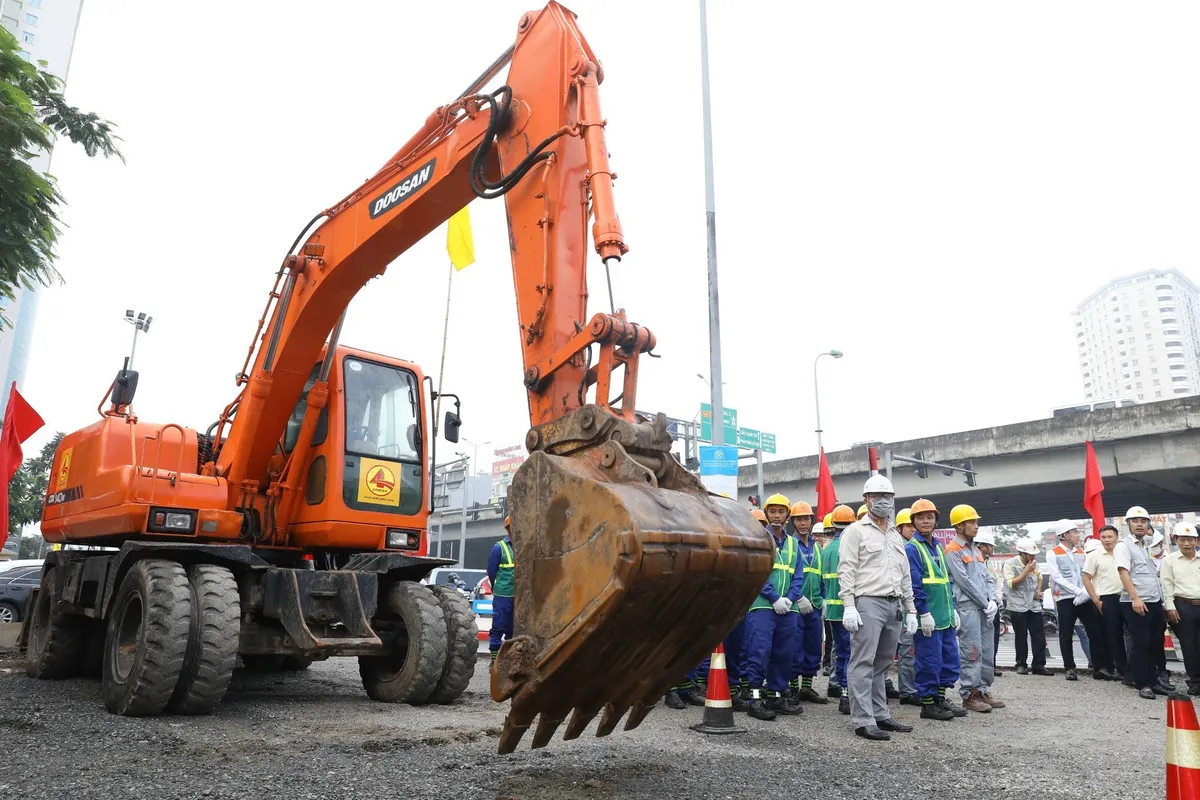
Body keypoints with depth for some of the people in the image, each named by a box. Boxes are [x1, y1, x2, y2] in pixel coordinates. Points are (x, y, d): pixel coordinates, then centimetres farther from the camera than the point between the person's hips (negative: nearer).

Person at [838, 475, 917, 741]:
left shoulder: (896, 537, 21)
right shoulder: (856, 531, -1)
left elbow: (905, 577, 23)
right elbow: (846, 571, -9)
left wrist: (910, 609, 17)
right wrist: (849, 606, -17)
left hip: (894, 606, 7)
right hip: (868, 603, -7)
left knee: (882, 664, 12)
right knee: (863, 663, -7)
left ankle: (880, 715, 20)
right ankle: (863, 721, -6)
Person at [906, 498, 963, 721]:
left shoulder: (938, 548, 15)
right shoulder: (912, 549, -10)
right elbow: (914, 584, -16)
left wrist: (953, 609, 17)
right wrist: (924, 613, -19)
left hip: (945, 617, 8)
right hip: (928, 618, -8)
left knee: (950, 658, 13)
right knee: (929, 661, -2)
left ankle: (940, 698, 26)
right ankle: (927, 704, 10)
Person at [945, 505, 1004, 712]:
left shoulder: (976, 551, 19)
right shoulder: (952, 551, -7)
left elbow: (988, 578, 16)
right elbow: (965, 582, -12)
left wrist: (992, 600, -1)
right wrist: (985, 603, -10)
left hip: (985, 608, 8)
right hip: (967, 607, -8)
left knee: (986, 652, 10)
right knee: (971, 652, -7)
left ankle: (983, 691, 19)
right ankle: (969, 695, -1)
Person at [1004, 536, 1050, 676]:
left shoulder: (1034, 563, 7)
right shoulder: (1010, 564, -11)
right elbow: (1011, 583, -18)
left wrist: (1039, 589, 9)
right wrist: (1026, 571, -20)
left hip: (1034, 605, 5)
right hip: (1018, 606, -5)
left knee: (1039, 636, 1)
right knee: (1021, 637, 2)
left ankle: (1039, 665, 8)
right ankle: (1021, 665, 12)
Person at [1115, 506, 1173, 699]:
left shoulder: (1149, 546, 18)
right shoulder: (1123, 546, -6)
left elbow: (1154, 576, 21)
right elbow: (1123, 572, -17)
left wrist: (1162, 603, 16)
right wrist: (1135, 598, -27)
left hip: (1155, 602, 8)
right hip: (1136, 603, -8)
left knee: (1155, 643, 12)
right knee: (1141, 644, -4)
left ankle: (1152, 679, 23)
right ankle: (1143, 684, 4)